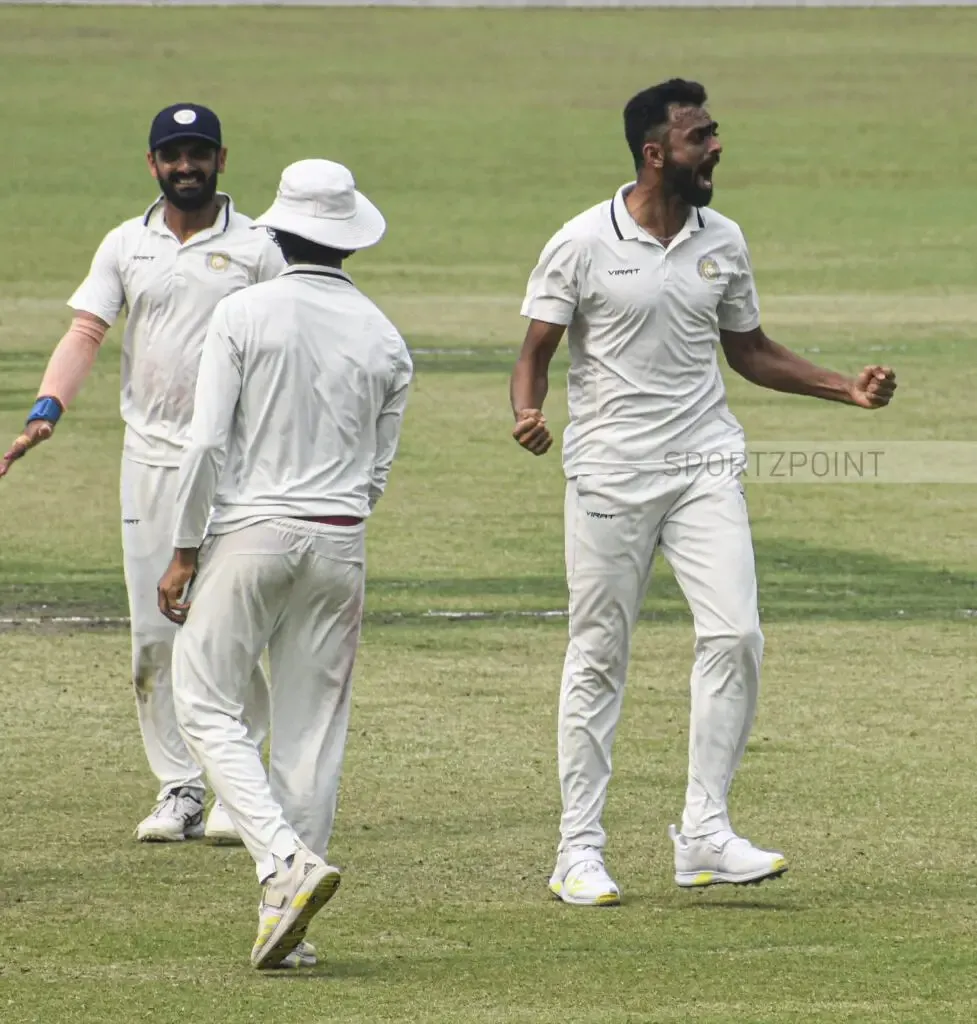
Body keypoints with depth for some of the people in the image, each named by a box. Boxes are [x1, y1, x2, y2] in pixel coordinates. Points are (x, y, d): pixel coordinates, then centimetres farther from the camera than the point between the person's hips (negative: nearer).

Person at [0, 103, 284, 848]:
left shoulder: (256, 248, 2)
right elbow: (87, 333, 3)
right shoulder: (126, 246, 10)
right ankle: (179, 789, 9)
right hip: (151, 455, 3)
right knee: (154, 635, 2)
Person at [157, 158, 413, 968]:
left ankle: (287, 862, -17)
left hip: (249, 531, -4)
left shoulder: (245, 314, -7)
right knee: (312, 726, 7)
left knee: (208, 706, 3)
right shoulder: (384, 338, 5)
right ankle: (286, 911, 8)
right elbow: (377, 470, 10)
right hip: (340, 543, 4)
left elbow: (208, 443, -11)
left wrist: (185, 551, -3)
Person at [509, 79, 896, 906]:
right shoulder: (583, 245, -6)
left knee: (735, 634, -11)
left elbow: (749, 351, 18)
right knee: (598, 657, 1)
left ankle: (705, 835, -5)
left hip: (706, 466, 4)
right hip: (610, 473, -3)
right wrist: (528, 412, -24)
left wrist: (847, 389, 7)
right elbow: (536, 351, -2)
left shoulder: (723, 242, 7)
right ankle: (580, 851, 9)